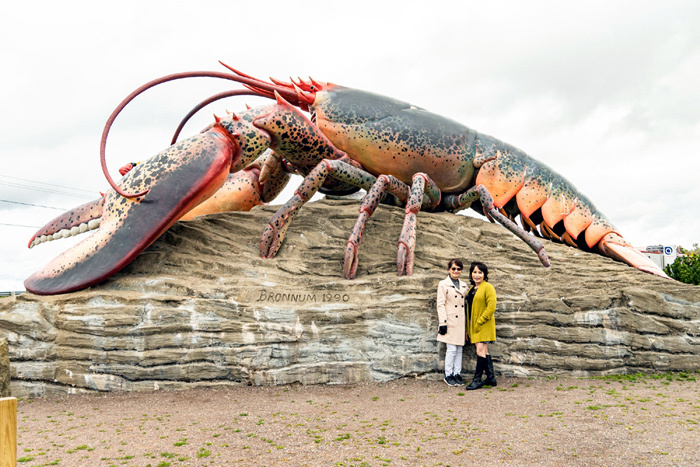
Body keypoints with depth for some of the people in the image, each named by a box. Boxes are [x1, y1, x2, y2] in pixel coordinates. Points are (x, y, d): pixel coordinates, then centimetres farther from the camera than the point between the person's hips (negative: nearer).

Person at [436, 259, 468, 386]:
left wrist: (466, 323, 14)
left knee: (459, 349, 6)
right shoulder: (443, 284, -2)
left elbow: (466, 304, 18)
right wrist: (443, 322, -13)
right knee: (451, 349, -6)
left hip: (461, 322, 5)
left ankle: (457, 374, 15)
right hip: (450, 321, -5)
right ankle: (448, 375, 5)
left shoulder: (463, 285, 15)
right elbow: (440, 305, -7)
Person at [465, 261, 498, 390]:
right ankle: (491, 378, 18)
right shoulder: (471, 289, 17)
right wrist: (468, 328, 18)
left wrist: (479, 321, -17)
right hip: (474, 326, 8)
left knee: (480, 351, -11)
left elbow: (491, 307, -16)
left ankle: (477, 379, -6)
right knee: (484, 352, 11)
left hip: (484, 326, -8)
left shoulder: (488, 287, -7)